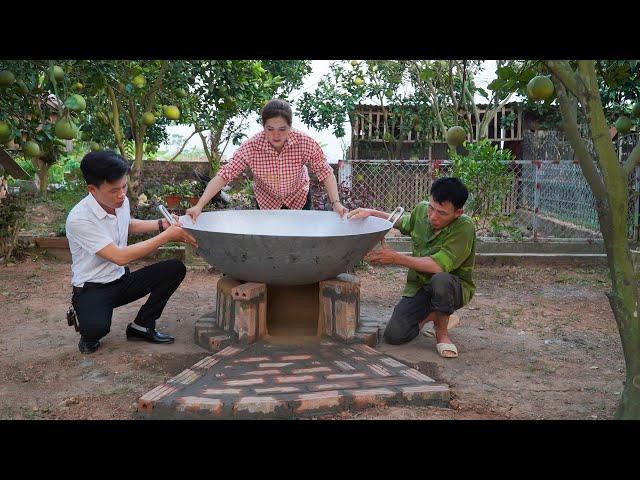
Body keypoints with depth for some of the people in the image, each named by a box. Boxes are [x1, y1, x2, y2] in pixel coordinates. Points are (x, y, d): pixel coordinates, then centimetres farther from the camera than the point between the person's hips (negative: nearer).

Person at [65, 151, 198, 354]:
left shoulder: (121, 202, -2)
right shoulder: (79, 219, -26)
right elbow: (120, 257, -30)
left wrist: (161, 224, 7)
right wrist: (167, 236, -28)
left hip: (121, 280, 7)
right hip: (91, 289, -7)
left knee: (175, 268, -9)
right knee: (97, 328, -37)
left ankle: (142, 326, 3)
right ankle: (85, 321, 3)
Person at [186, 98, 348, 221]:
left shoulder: (305, 143, -29)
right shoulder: (251, 147, -30)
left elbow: (325, 173, -20)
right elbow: (223, 175, -30)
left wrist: (335, 203, -34)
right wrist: (199, 206, -39)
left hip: (299, 198, 0)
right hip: (267, 201, 0)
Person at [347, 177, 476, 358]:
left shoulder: (464, 228, -24)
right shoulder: (422, 210, -6)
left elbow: (439, 265, -33)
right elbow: (403, 222, 19)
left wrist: (396, 258, -29)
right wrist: (372, 213, 3)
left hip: (455, 287, -4)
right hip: (418, 286, 5)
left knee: (440, 280, -41)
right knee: (394, 336, -14)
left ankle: (442, 332, -10)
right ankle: (432, 314, 18)